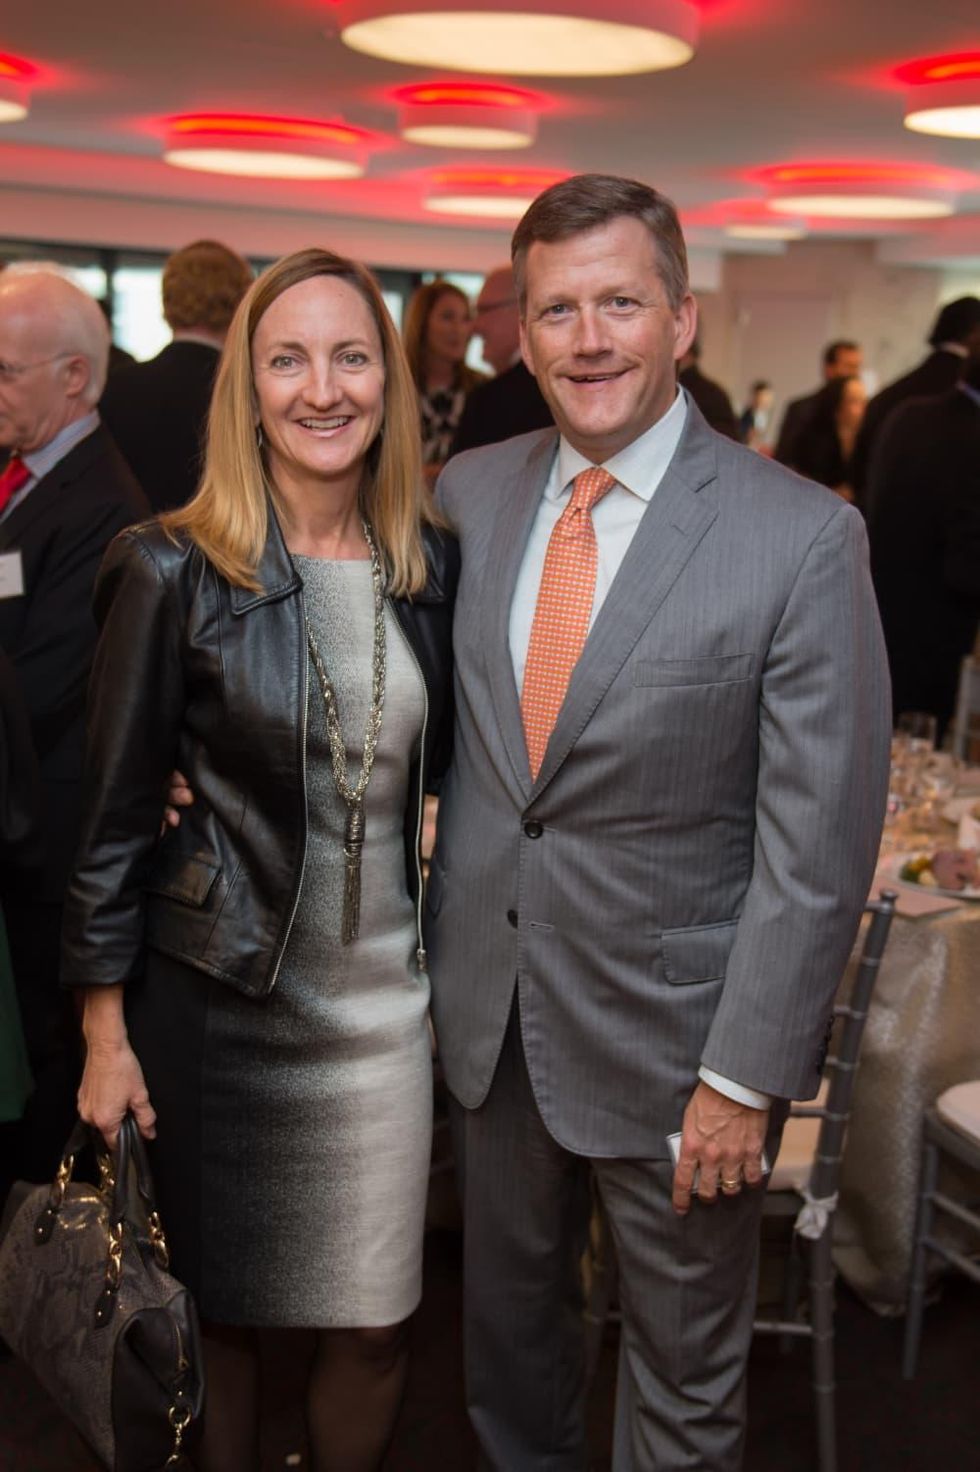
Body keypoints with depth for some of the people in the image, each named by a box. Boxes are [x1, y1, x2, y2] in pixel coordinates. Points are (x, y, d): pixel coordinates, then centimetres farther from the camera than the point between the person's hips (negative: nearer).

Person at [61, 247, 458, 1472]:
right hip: (216, 1000, -3)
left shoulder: (432, 567, 1)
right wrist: (106, 1032, -7)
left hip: (381, 999, 3)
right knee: (213, 1308, 15)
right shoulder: (175, 571, -11)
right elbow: (115, 813, -7)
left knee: (373, 1324, 12)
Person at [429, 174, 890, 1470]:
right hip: (486, 1009, 5)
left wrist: (747, 1076, -14)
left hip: (669, 1033, -4)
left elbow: (819, 843, -15)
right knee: (508, 1310, 26)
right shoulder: (466, 496, 0)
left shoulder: (801, 539, -16)